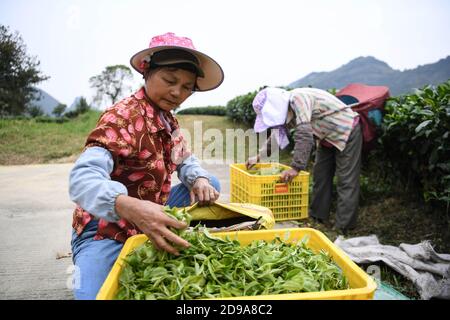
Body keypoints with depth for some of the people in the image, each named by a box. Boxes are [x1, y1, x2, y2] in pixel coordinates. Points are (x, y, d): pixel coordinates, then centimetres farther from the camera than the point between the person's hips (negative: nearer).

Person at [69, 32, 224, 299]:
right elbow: (82, 178, -35)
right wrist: (129, 207, -54)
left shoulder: (168, 120, 3)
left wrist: (199, 180, -12)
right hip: (106, 231, -8)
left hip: (150, 219, 8)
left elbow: (186, 161, 12)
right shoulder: (123, 117, -21)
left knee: (211, 184, 6)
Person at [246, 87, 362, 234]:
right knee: (320, 176, 11)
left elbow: (304, 136, -37)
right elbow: (277, 135, 11)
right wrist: (258, 157, 6)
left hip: (347, 132, -9)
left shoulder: (298, 98, -29)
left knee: (346, 181, -6)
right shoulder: (289, 108, -1)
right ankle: (317, 217, 22)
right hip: (328, 137, 9)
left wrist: (295, 168, -36)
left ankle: (343, 228, -2)